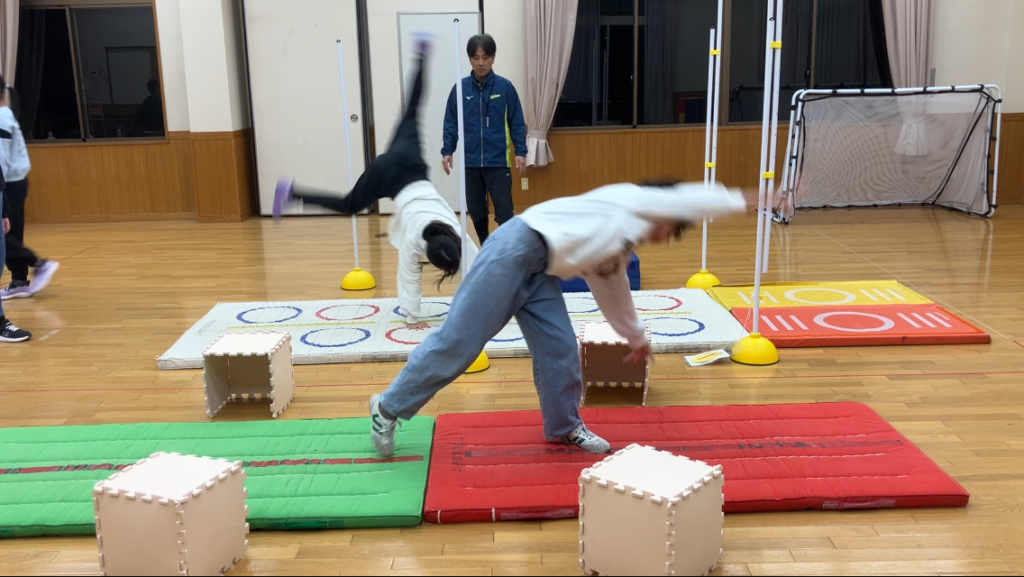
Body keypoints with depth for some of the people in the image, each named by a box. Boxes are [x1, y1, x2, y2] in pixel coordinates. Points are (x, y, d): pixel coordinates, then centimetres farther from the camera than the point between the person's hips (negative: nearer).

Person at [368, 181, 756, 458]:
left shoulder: (619, 249, 26)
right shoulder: (635, 200, 3)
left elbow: (613, 291, 39)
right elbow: (691, 200, 5)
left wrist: (636, 335, 50)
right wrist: (738, 201, 20)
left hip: (538, 269, 10)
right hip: (518, 248, -10)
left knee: (560, 349, 5)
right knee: (458, 341, -8)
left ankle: (564, 427, 22)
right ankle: (389, 407, 4)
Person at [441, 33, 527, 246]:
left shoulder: (505, 87, -4)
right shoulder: (461, 88, 0)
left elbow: (517, 122, 0)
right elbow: (451, 123, 6)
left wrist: (520, 152, -6)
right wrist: (447, 151, 0)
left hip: (498, 161, -3)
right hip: (471, 161, 3)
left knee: (504, 212, -5)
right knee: (476, 210, 13)